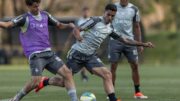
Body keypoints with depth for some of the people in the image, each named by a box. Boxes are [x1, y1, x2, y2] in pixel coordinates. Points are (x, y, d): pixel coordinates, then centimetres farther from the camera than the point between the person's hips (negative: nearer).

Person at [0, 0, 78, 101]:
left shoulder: (45, 15, 12)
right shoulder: (25, 18, -5)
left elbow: (59, 25, 22)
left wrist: (69, 25, 1)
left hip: (48, 53, 6)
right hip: (35, 55, -6)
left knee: (67, 72, -6)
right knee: (36, 81, -20)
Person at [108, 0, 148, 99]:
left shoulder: (134, 9, 5)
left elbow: (137, 27, 11)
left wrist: (139, 44, 8)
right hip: (115, 41, -1)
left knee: (135, 65, 0)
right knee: (113, 66, -3)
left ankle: (137, 92, 10)